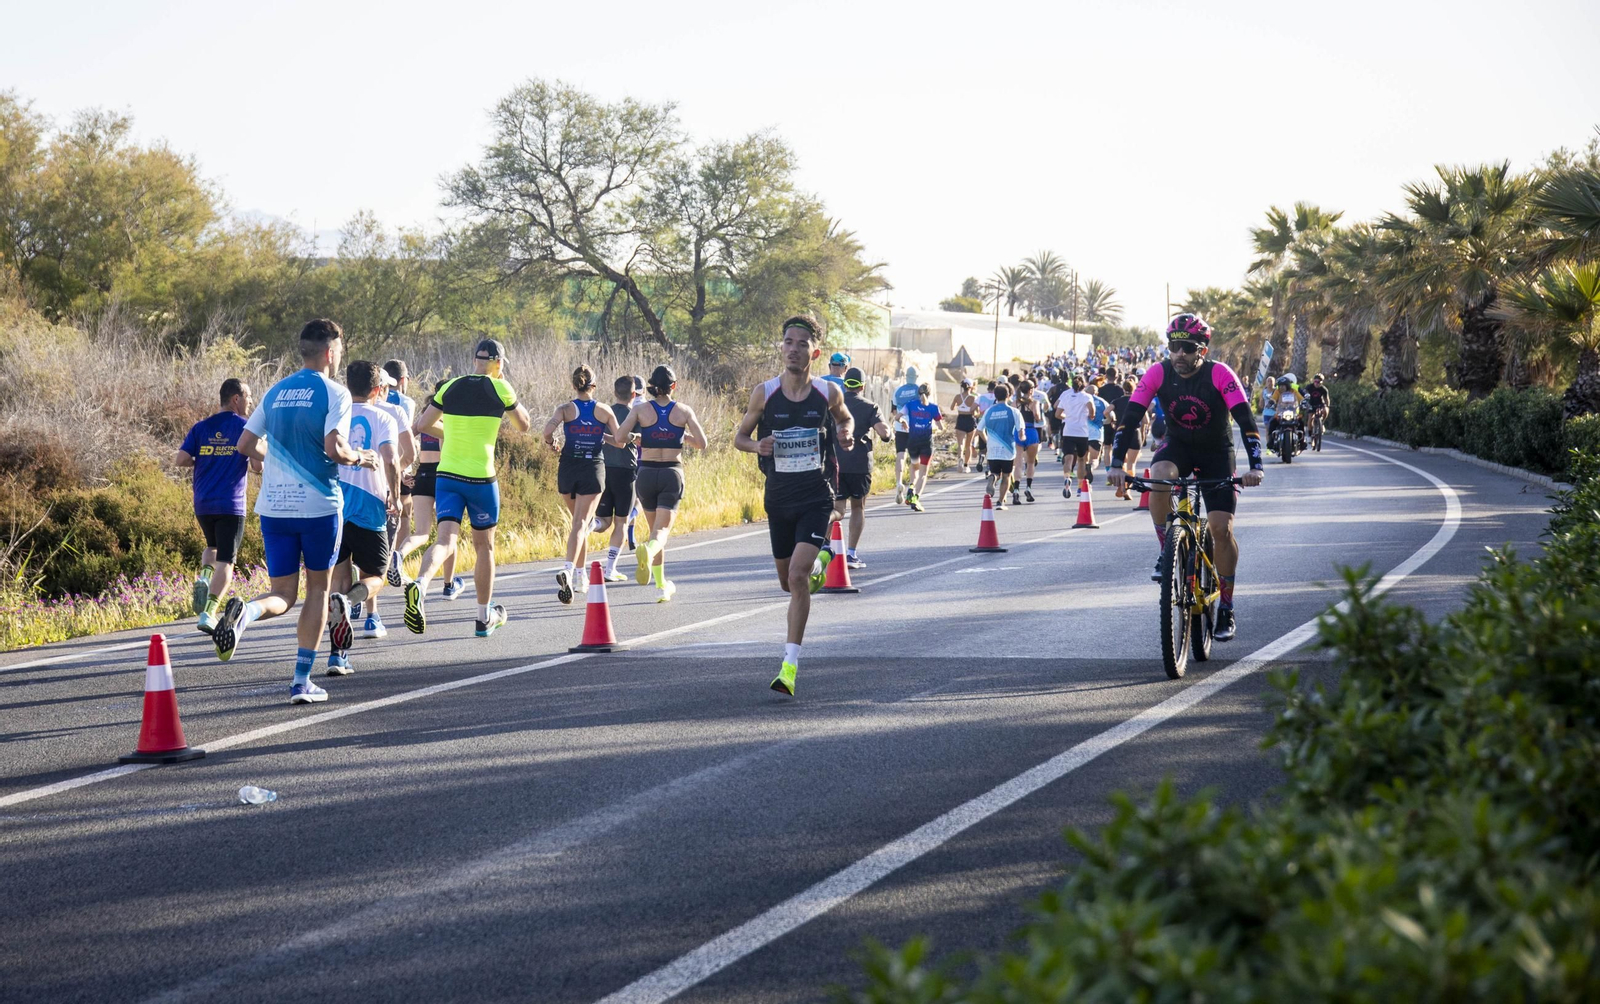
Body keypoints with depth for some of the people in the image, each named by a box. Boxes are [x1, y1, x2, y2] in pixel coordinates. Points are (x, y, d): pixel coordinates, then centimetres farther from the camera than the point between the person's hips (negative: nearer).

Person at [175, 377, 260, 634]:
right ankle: (209, 613, -12)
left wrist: (201, 461, 15)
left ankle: (204, 576, -1)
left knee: (213, 546, 28)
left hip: (202, 504, 4)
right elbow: (258, 466, -10)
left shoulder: (201, 427, 5)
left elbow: (179, 460, -3)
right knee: (225, 560, 0)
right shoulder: (246, 427, -4)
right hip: (231, 505, -4)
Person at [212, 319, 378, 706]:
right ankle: (301, 681, 9)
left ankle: (246, 611, -27)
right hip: (319, 505, -4)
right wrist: (361, 458, 1)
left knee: (283, 595, 9)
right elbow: (334, 448, -18)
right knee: (318, 587, 12)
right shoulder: (334, 393, -6)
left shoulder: (276, 392, 11)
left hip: (273, 507, 4)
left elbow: (246, 445, 12)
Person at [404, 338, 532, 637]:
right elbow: (525, 424, 10)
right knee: (484, 546, 13)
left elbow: (421, 426, 9)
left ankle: (419, 585, -38)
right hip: (481, 478, -2)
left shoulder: (449, 388, 5)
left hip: (446, 476, 2)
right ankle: (485, 617, 23)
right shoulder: (500, 389, -4)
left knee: (446, 541, -7)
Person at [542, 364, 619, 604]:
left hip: (568, 468, 1)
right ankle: (568, 569, -30)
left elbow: (549, 428, -19)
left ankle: (579, 570, 27)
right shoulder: (605, 411, 0)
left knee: (577, 519, 21)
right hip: (593, 470, -1)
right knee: (580, 523, -8)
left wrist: (551, 443, 2)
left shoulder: (565, 409, -3)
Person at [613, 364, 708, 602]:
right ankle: (649, 549, -43)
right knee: (662, 530, -7)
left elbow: (618, 439, -9)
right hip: (672, 473, -1)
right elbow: (701, 443, -2)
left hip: (647, 473, 1)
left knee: (655, 528, 17)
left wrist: (636, 439, 11)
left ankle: (661, 585, 20)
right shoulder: (683, 411, -1)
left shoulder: (641, 410, -2)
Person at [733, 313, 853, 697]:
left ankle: (790, 665, -15)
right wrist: (757, 446, -16)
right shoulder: (764, 393, -5)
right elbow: (740, 437, 6)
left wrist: (846, 432, -6)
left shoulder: (828, 393, -4)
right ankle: (820, 562, 54)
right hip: (778, 498, 2)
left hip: (816, 497, -2)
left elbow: (846, 419, 17)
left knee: (798, 575, -19)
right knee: (788, 581, 16)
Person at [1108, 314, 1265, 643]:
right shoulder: (1158, 373, -17)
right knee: (1159, 476, -34)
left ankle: (1226, 609, 4)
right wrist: (1118, 464, -30)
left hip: (1216, 452, -1)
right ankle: (1166, 551, -13)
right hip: (1178, 446, 1)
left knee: (1221, 527, -11)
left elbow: (1245, 419, -28)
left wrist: (1255, 465, -40)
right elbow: (1130, 416, -19)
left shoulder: (1219, 374, -23)